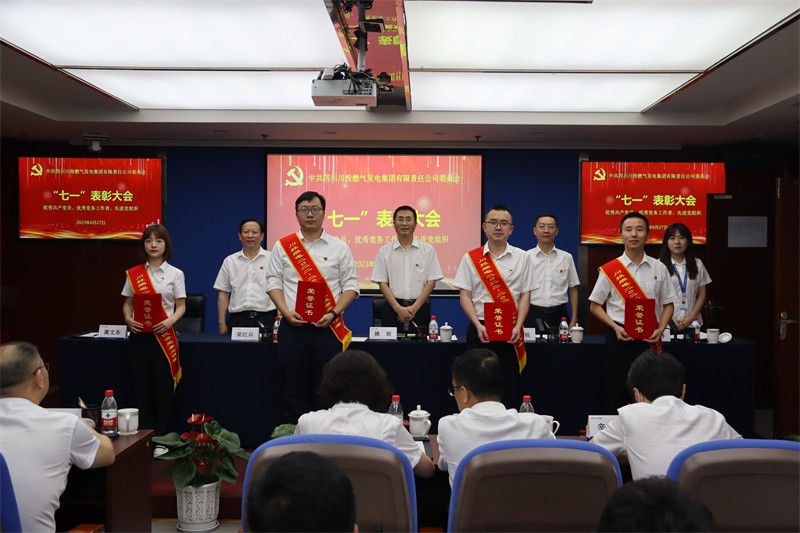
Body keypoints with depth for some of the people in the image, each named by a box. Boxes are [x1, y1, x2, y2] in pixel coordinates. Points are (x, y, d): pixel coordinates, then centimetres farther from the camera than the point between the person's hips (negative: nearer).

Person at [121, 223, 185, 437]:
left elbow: (181, 306, 1)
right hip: (140, 334, 2)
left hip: (163, 334, -2)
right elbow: (127, 303, 11)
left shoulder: (175, 274, 3)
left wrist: (171, 320, -18)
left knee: (163, 385, -2)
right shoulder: (133, 274, 8)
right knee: (142, 383, 3)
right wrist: (128, 319, -10)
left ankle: (162, 438, 8)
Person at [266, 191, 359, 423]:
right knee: (296, 384, 5)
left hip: (328, 327, 0)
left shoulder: (339, 247, 5)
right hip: (293, 326, 1)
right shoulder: (282, 246, 7)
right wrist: (286, 312, -9)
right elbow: (273, 282, 5)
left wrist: (333, 313, -11)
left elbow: (350, 286, 3)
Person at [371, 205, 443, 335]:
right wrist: (398, 308, -9)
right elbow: (382, 283, 2)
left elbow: (431, 282, 2)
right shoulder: (384, 251, 6)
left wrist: (415, 307, -8)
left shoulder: (428, 250, 5)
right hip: (393, 308, 0)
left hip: (420, 308, 0)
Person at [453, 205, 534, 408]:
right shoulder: (470, 258, 3)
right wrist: (478, 326, -12)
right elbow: (465, 296, 0)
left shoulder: (522, 257, 5)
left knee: (510, 386, 3)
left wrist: (518, 326, -10)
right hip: (480, 330, 0)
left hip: (511, 332, 0)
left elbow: (525, 295, 2)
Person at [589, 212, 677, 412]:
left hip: (649, 340, 2)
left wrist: (660, 329, -6)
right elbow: (595, 306, 3)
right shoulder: (610, 270, -1)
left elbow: (668, 304, 10)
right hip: (619, 338, -2)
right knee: (617, 394, 2)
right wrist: (616, 327, -11)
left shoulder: (659, 268, 5)